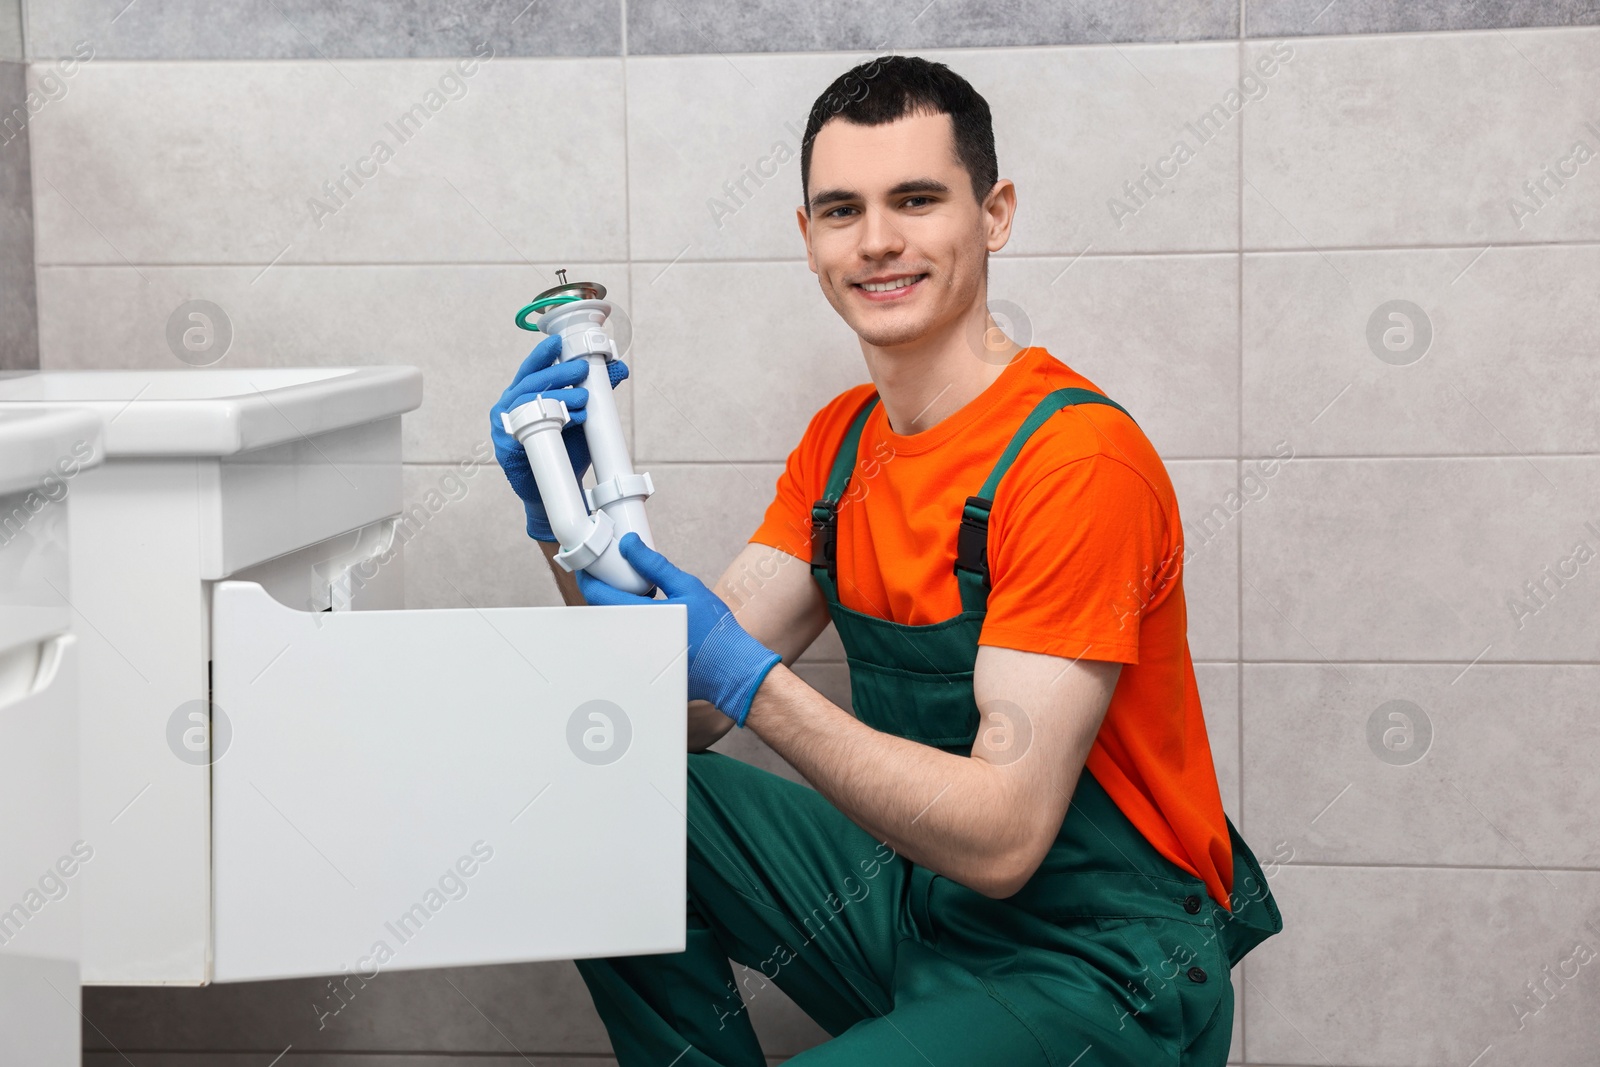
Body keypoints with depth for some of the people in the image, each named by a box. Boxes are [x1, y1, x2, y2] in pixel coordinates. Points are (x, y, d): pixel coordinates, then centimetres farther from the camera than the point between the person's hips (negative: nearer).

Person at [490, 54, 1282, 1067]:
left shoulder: (1080, 460, -20)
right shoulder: (842, 442, 5)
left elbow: (1000, 840, -25)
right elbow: (682, 711, 1)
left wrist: (749, 679, -31)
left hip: (1101, 973, -7)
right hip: (915, 899, 8)